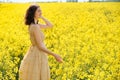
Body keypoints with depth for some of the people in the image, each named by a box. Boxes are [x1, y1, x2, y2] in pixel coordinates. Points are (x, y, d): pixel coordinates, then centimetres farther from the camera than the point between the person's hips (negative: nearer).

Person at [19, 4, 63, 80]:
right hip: (37, 56, -10)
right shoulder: (35, 27, -21)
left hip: (35, 54, 10)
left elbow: (50, 25, 17)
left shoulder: (33, 24, 8)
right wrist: (55, 55, -23)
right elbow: (40, 46, -24)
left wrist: (41, 17, 7)